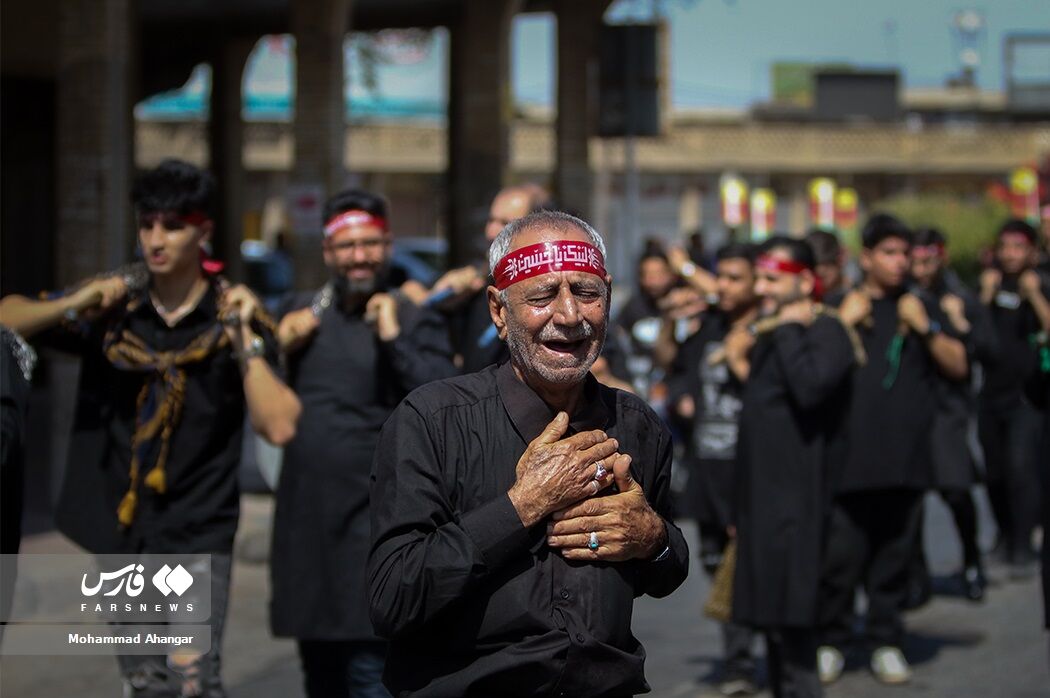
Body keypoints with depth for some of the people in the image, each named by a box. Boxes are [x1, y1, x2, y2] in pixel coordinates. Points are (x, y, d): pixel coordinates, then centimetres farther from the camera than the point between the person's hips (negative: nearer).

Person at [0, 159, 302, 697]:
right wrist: (72, 306, -15)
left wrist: (244, 337, -21)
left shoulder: (235, 319, -6)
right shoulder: (112, 306, 1)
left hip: (197, 537, -3)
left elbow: (279, 427, -17)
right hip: (118, 534, 4)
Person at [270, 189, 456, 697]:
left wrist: (394, 339, -21)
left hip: (371, 519, -6)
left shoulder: (414, 322, -4)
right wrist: (280, 343, 0)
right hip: (304, 514, 6)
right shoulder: (303, 310, 11)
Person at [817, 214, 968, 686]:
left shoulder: (920, 309, 15)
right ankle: (831, 641, 8)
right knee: (840, 555, -4)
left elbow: (958, 367, 9)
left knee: (894, 555, 5)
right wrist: (843, 323, -10)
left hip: (905, 456, 2)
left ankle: (886, 643, 14)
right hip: (849, 456, -2)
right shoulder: (840, 307, 8)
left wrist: (925, 328, -4)